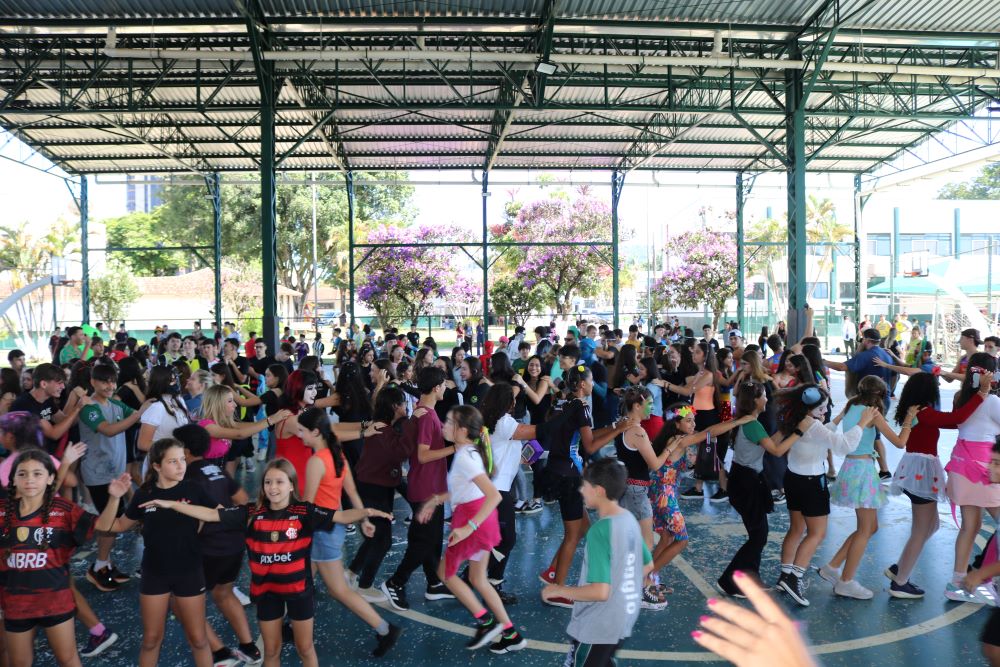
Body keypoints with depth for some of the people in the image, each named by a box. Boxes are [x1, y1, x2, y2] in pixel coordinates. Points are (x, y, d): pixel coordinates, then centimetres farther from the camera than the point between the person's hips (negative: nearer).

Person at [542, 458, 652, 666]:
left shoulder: (599, 530, -27)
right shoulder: (629, 519, -2)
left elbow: (600, 591, -30)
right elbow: (648, 565, 10)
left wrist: (558, 590, -18)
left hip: (597, 628, -8)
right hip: (624, 621, 8)